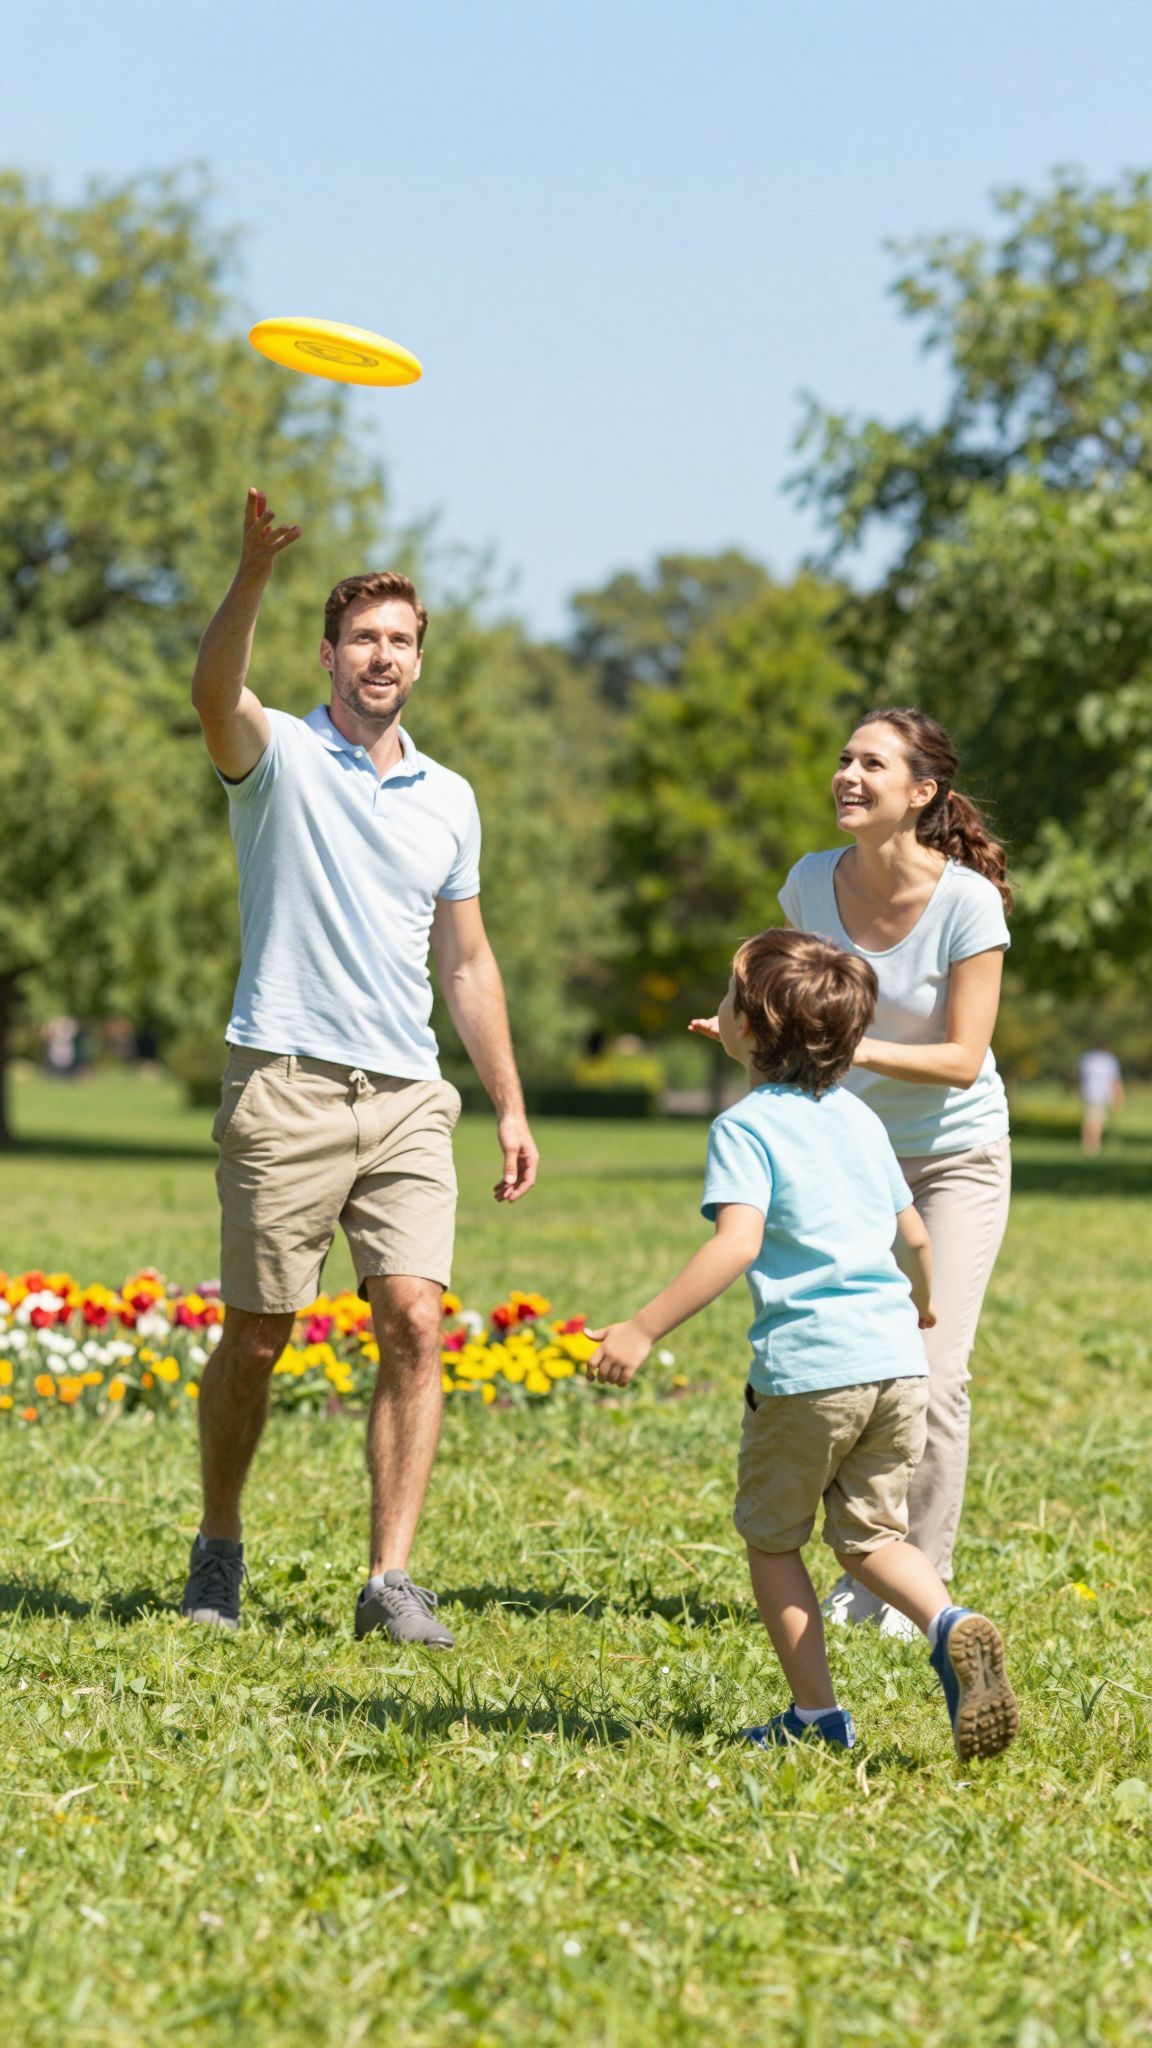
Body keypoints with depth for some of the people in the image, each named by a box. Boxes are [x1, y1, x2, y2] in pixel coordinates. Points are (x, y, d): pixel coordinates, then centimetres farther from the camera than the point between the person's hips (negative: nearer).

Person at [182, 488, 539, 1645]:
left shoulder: (450, 799, 15)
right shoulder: (279, 756, 1)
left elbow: (467, 962, 20)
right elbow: (214, 694, -23)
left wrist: (510, 1106, 15)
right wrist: (253, 574, -39)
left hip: (408, 1100, 4)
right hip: (286, 1086, -3)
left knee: (414, 1326, -10)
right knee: (256, 1336, 2)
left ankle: (390, 1580, -8)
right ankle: (218, 1548, 22)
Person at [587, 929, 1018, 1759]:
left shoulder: (746, 1126, -6)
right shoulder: (860, 1118, 14)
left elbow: (738, 1242, -21)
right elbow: (913, 1234, 24)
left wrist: (644, 1330, -23)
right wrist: (921, 1302, 46)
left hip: (806, 1370, -6)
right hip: (897, 1364, 6)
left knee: (771, 1537, 13)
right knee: (871, 1536, 16)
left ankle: (817, 1712, 12)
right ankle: (950, 1625, -11)